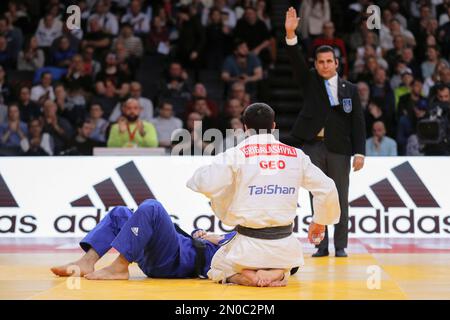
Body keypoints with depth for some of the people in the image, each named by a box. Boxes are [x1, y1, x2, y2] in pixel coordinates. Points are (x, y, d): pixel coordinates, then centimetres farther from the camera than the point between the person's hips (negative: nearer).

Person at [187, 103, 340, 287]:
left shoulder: (235, 154, -8)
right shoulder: (295, 155, 2)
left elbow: (207, 184, -19)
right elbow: (327, 189, 4)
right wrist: (320, 221, 21)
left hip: (250, 245, -3)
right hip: (284, 246, 3)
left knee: (217, 269, 27)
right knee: (284, 269, 36)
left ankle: (248, 277, -5)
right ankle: (276, 274, -1)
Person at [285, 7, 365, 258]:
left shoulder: (350, 89, 7)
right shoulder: (310, 81, 9)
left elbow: (358, 123, 4)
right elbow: (297, 61, -8)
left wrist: (359, 153, -4)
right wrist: (291, 34, -24)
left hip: (339, 148, 0)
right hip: (312, 146, 0)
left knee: (341, 199, 4)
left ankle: (341, 246, 11)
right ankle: (321, 245, 7)